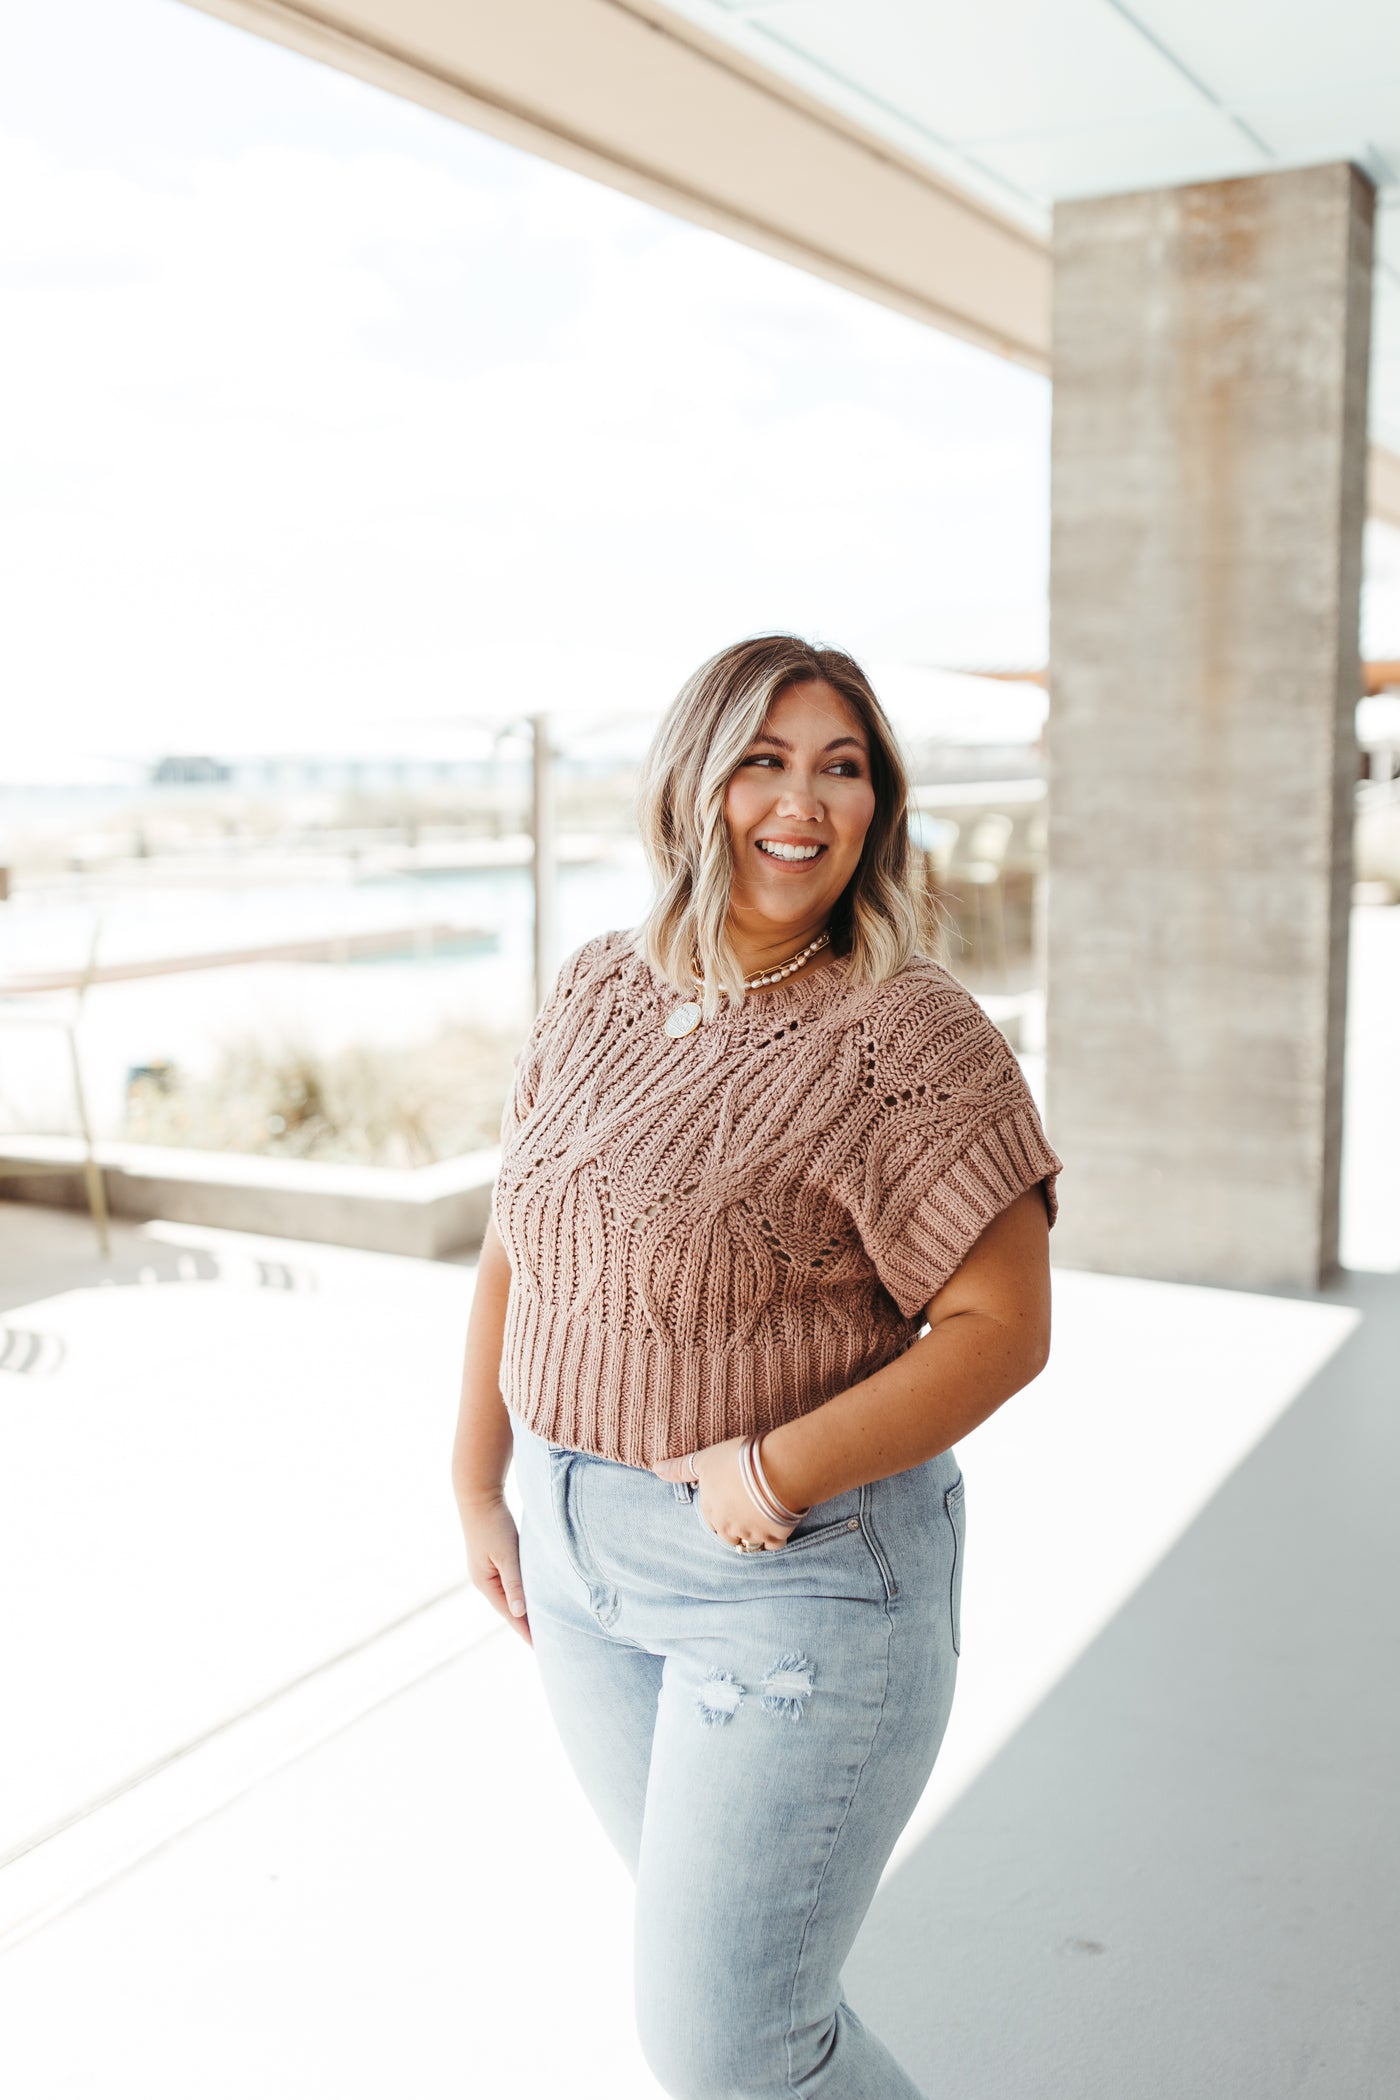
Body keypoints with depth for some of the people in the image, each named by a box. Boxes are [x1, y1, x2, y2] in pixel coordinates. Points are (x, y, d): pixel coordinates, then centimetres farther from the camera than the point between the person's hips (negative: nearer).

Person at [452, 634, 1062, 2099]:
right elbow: (517, 1248, 10)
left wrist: (775, 1473, -22)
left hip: (805, 1576, -6)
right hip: (580, 1553, 7)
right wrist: (478, 1486, 11)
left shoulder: (908, 1034, -17)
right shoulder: (598, 992, 2)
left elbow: (1003, 1328, -17)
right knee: (702, 1958, 23)